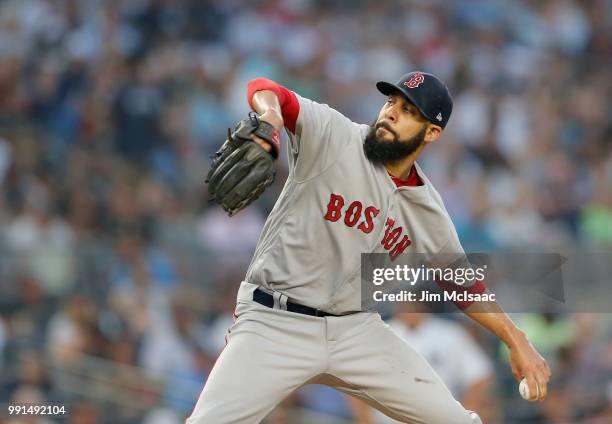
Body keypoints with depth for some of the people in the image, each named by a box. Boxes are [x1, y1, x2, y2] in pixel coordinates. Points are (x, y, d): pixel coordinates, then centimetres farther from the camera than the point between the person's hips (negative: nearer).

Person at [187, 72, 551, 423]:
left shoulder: (429, 212, 4)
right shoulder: (332, 136, -10)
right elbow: (262, 90, -25)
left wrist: (518, 344, 12)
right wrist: (271, 115, -49)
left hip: (357, 331, 4)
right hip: (275, 324, -4)